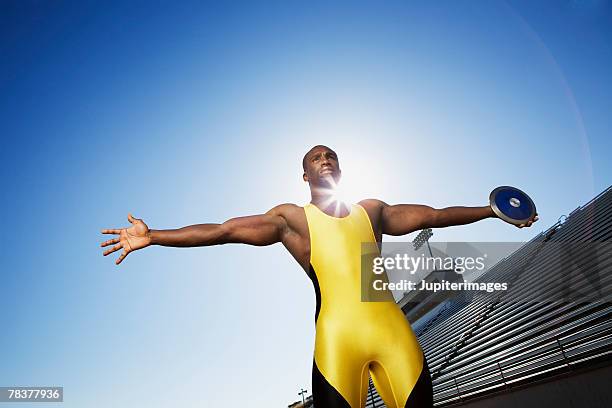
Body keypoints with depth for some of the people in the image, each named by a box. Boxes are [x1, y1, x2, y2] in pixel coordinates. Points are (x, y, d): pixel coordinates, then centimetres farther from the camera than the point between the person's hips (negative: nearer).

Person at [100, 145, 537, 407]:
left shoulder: (373, 210, 19)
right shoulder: (292, 218, 9)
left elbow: (434, 215, 26)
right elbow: (222, 231, 3)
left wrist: (491, 210, 31)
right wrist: (152, 237, -1)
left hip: (393, 329, 4)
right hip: (337, 336, -3)